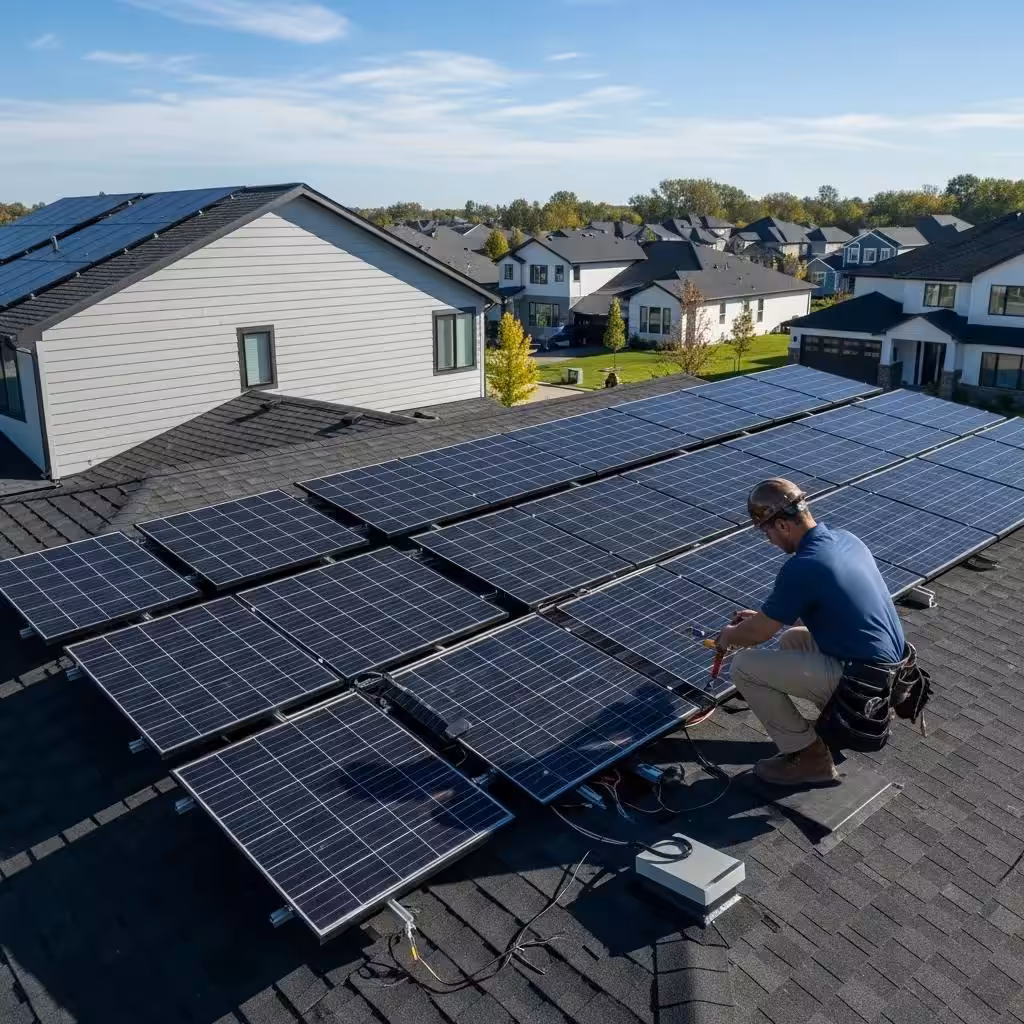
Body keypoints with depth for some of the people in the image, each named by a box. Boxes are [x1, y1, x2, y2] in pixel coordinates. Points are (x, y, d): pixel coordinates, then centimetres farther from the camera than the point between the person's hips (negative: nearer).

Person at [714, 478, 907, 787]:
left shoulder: (801, 568, -23)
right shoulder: (846, 539, 4)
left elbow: (757, 634, -9)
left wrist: (728, 636, 12)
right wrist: (765, 615, 25)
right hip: (888, 668, 9)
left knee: (744, 666, -6)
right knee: (791, 640, 26)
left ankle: (809, 756, 5)